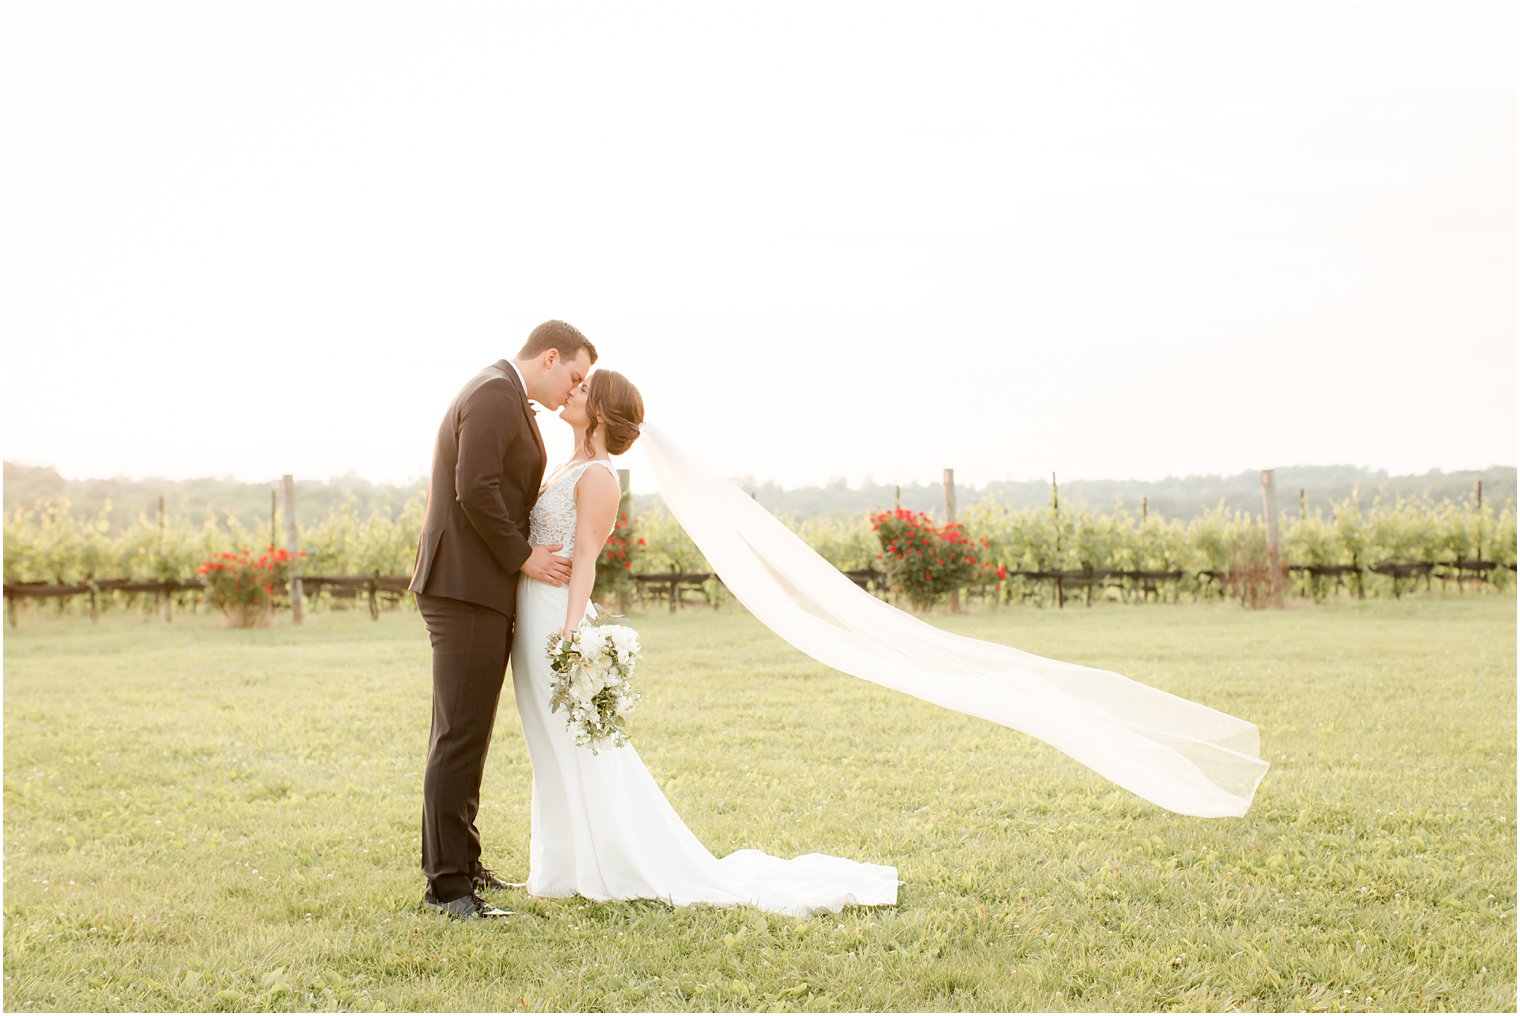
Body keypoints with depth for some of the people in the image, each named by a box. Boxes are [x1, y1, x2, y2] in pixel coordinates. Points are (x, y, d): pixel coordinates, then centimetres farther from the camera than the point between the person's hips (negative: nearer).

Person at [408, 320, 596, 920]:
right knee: (460, 737, -10)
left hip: (475, 590, 11)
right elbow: (475, 489, -21)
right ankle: (448, 885, -7)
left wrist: (526, 554, 14)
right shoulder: (496, 396, -12)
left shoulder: (502, 397, 21)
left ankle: (457, 864, 25)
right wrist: (523, 556, -12)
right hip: (466, 590, -11)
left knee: (462, 736, 16)